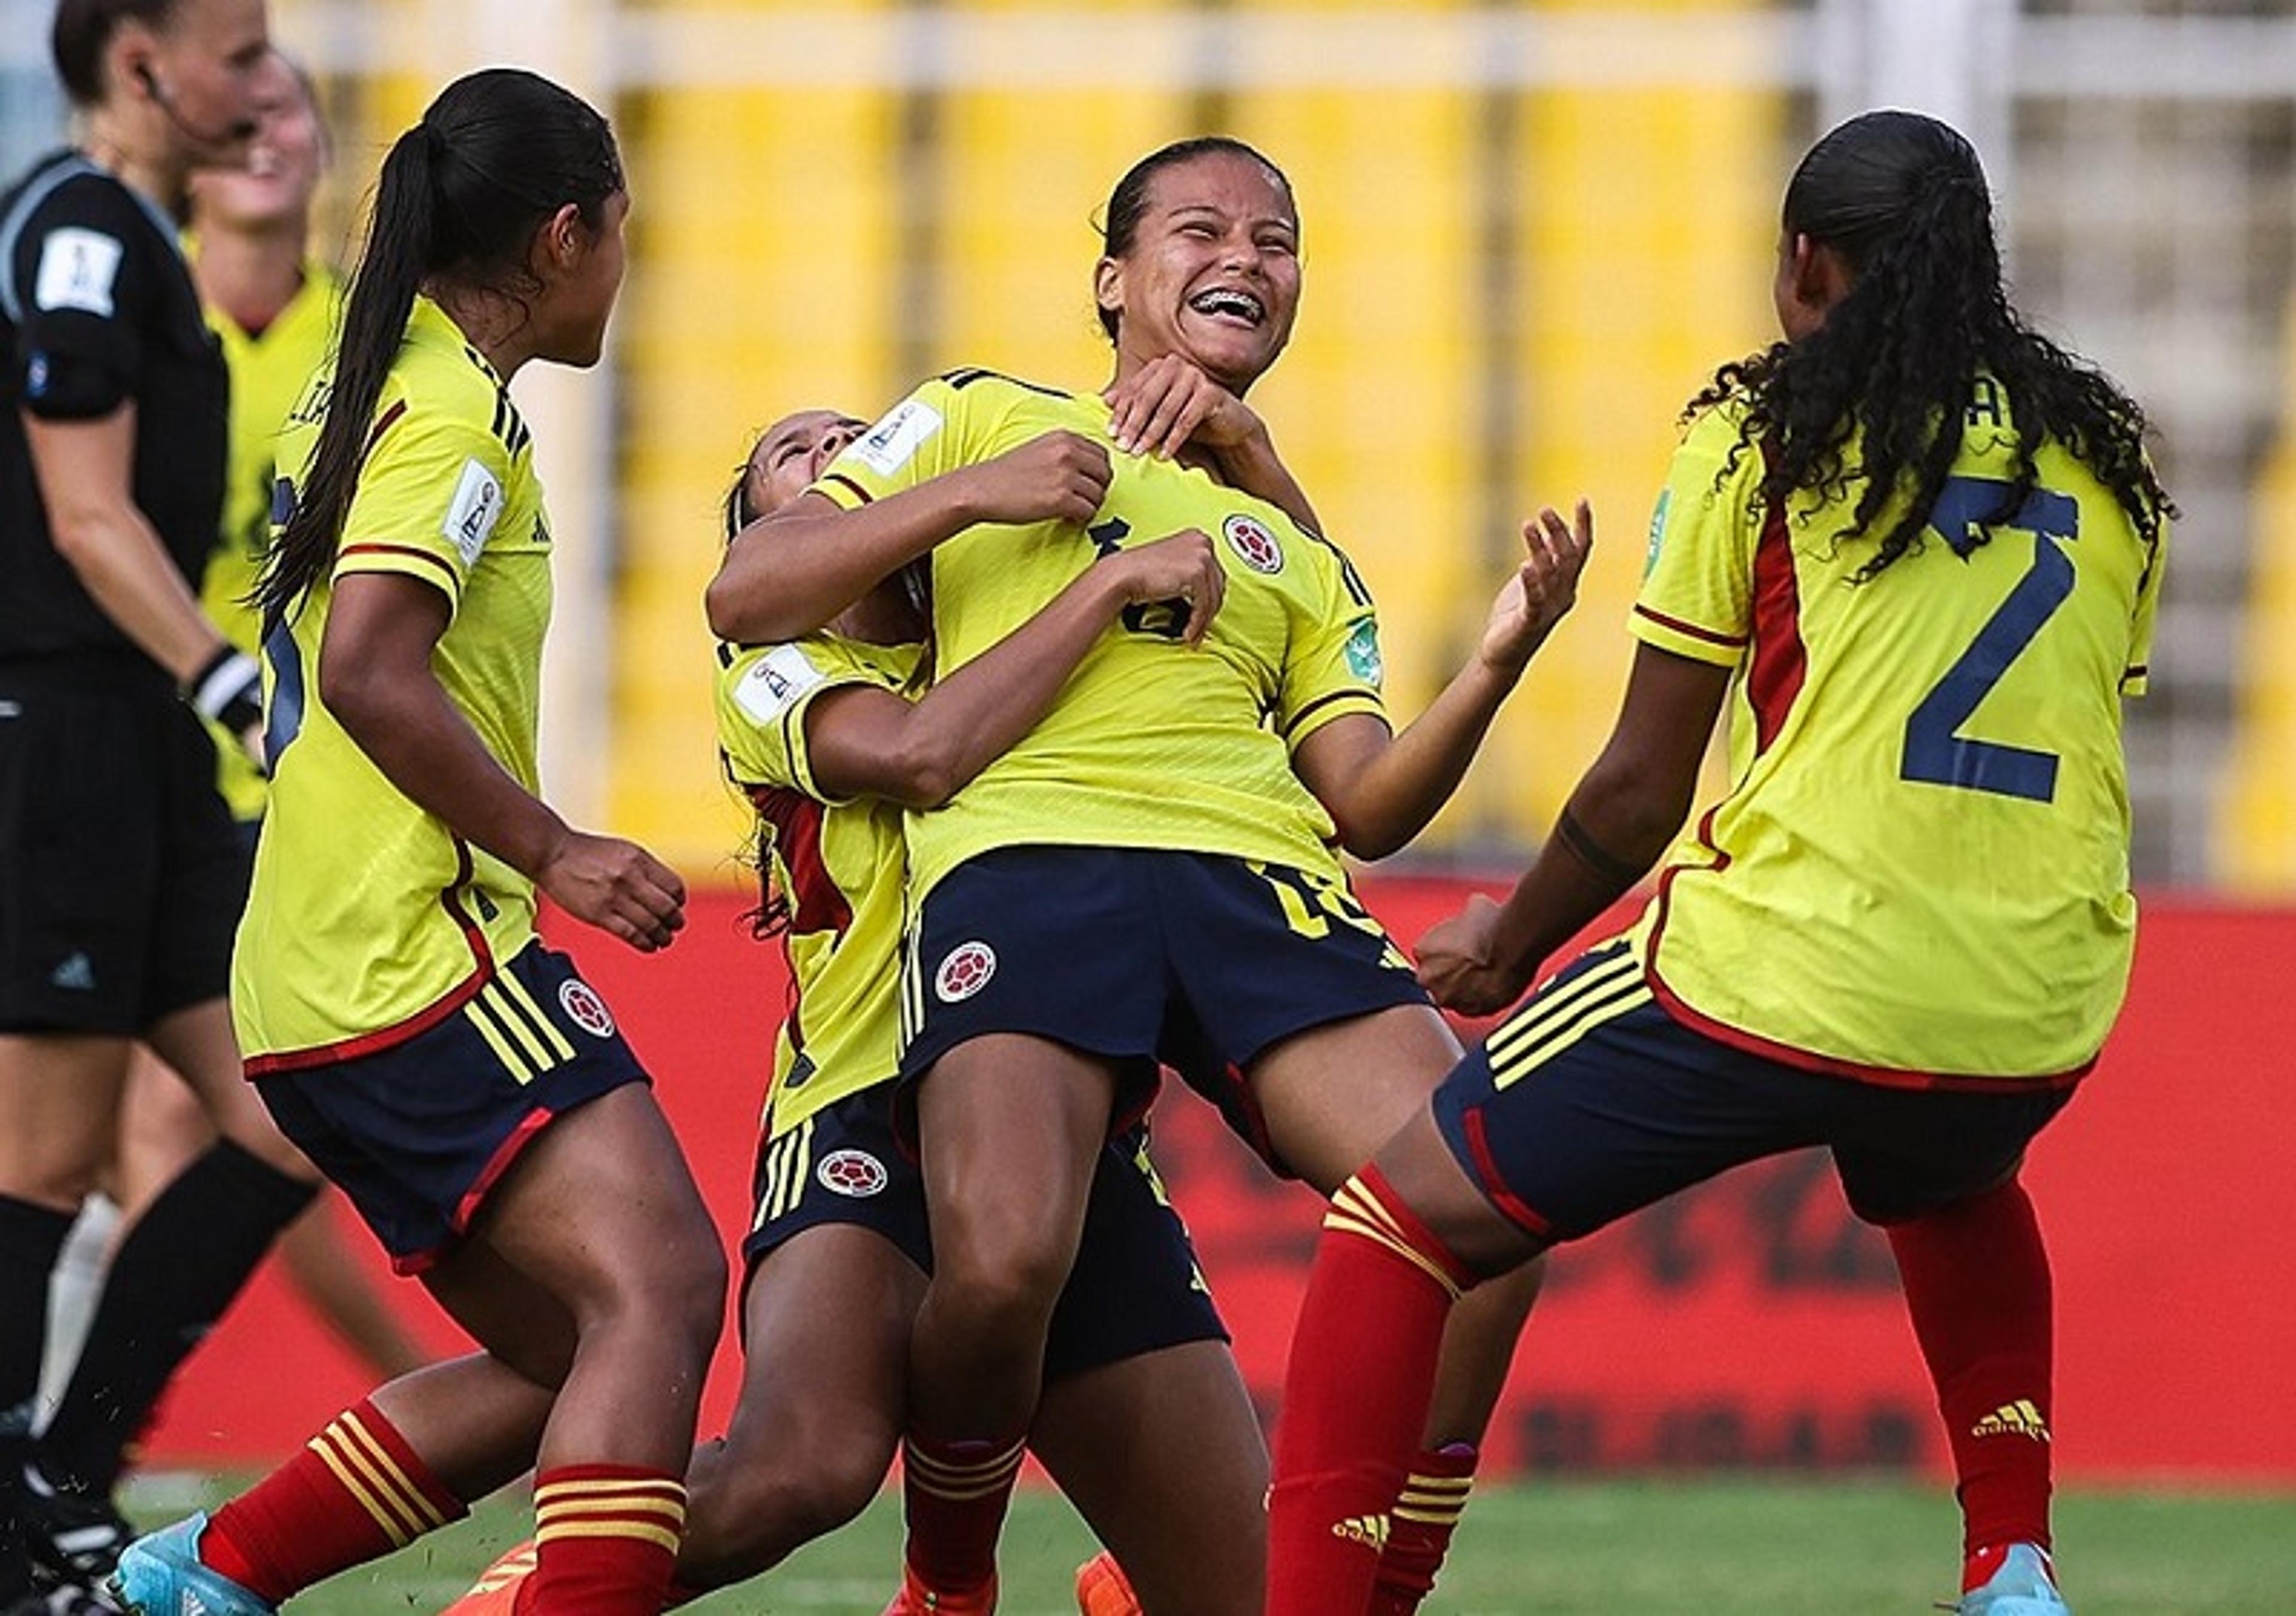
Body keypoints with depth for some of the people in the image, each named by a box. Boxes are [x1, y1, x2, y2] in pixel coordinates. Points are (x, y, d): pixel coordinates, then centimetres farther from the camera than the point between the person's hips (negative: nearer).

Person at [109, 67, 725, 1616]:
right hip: (419, 954, -10)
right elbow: (371, 669, -21)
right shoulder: (454, 413, -10)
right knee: (660, 1284, -21)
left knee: (561, 1358, 13)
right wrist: (553, 850, -14)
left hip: (321, 970, 10)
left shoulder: (362, 393, 20)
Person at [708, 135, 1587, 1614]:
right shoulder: (986, 422, 21)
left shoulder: (1304, 559, 31)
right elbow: (747, 595, 13)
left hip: (1260, 879, 4)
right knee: (1003, 1262, -29)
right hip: (1024, 856, -4)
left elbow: (1366, 808, 19)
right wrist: (975, 495, 3)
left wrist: (1499, 661, 3)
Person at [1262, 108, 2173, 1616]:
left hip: (1780, 980, -5)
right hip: (2038, 1011, 5)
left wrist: (1509, 945, 20)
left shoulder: (1768, 430, 2)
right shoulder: (2106, 457, 14)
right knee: (1950, 1182, 41)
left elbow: (1643, 784, 2)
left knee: (1403, 1216, 7)